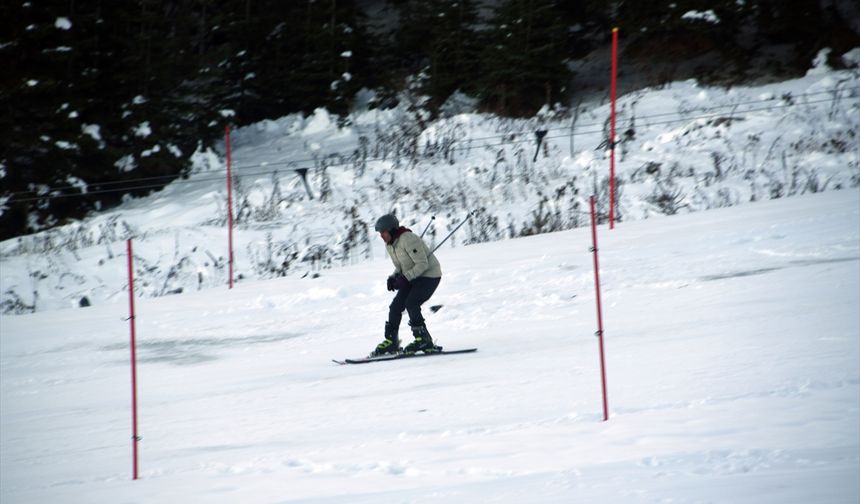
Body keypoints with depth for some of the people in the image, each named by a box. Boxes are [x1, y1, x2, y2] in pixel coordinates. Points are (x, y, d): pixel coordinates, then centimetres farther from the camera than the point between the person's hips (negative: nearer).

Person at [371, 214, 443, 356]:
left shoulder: (408, 239, -24)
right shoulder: (389, 245, 5)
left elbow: (423, 264, -24)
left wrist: (405, 278, -29)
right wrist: (393, 278, -4)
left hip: (429, 275, -9)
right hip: (412, 278, 9)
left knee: (411, 304, -23)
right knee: (396, 306, -3)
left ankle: (423, 340, -16)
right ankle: (391, 341, 2)